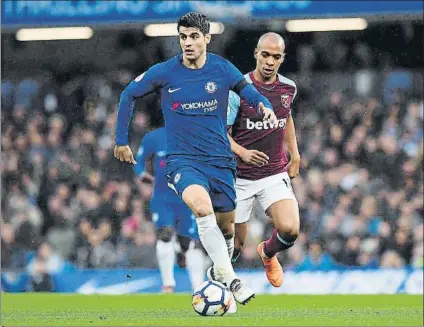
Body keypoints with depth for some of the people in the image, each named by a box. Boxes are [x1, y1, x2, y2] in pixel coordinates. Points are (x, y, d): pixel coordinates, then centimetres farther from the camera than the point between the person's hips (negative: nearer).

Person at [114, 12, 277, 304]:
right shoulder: (164, 73, -5)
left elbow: (248, 90, 8)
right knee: (202, 206, -32)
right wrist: (121, 140, 10)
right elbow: (129, 95, 9)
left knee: (226, 227, 10)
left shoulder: (222, 69, -2)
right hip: (183, 159, -3)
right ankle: (231, 280, -32)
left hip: (220, 160, 3)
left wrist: (264, 105, -16)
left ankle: (221, 273, 43)